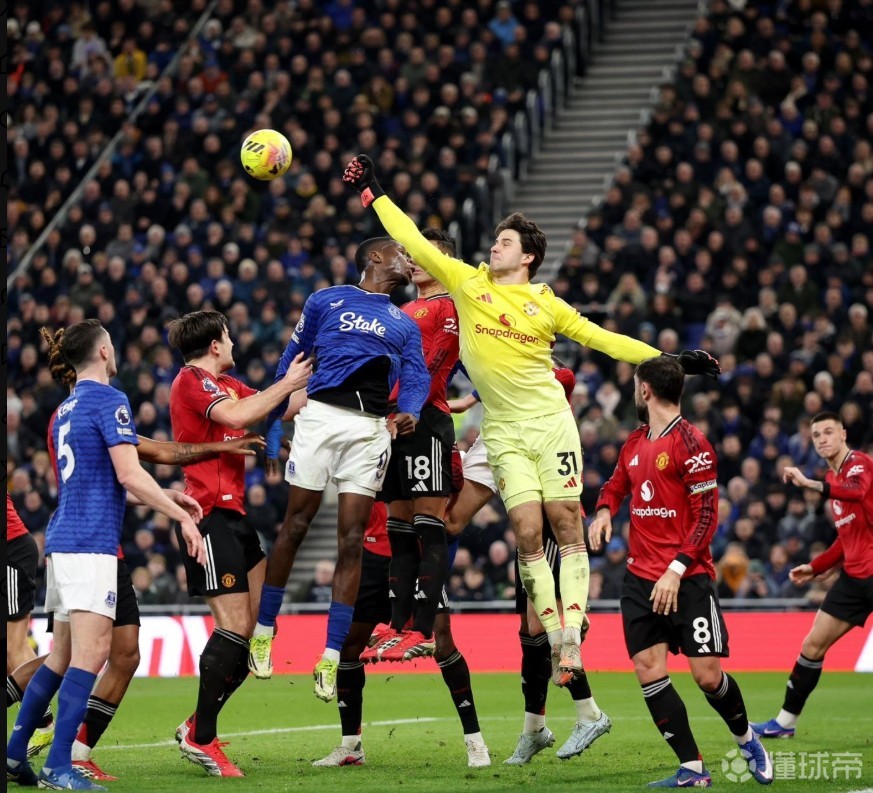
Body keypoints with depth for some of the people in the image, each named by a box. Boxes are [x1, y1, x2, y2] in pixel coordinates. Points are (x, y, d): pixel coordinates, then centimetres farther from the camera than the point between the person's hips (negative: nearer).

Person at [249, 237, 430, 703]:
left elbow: (416, 378, 6)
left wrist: (409, 412, -16)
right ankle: (263, 631, 14)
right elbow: (290, 364, 13)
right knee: (294, 527, -1)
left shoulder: (406, 325, 22)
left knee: (351, 541, -3)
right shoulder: (326, 301, 13)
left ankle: (331, 659, -2)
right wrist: (272, 430, 7)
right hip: (321, 415, -2)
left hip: (372, 430, 2)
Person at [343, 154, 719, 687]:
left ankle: (573, 636, -6)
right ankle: (554, 637, -2)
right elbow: (415, 243, 8)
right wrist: (372, 193, 8)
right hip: (505, 432, 1)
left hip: (551, 422, -1)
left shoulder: (547, 305, 5)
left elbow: (605, 339, 10)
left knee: (567, 525, -6)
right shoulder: (467, 282, 7)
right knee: (528, 534, -6)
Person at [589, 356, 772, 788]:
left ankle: (747, 740, 22)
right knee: (648, 669, -5)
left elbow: (707, 515, -13)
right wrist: (604, 511, 5)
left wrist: (676, 570, -20)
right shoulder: (635, 442, 11)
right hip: (640, 578, 7)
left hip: (688, 578, -7)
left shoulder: (690, 442, -11)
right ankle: (692, 770, 0)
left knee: (708, 675, -7)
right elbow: (617, 483, 29)